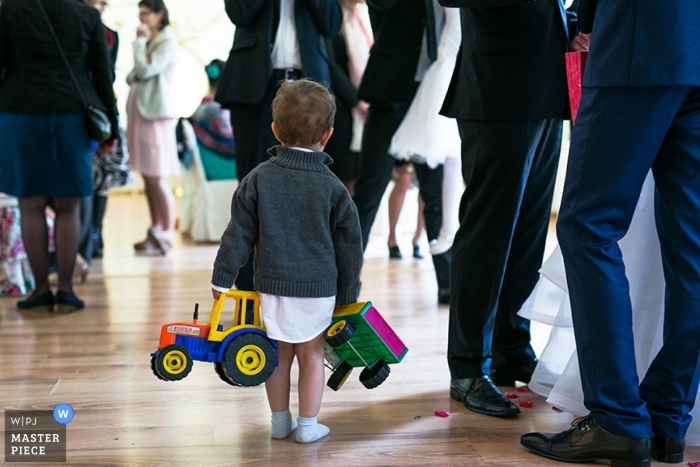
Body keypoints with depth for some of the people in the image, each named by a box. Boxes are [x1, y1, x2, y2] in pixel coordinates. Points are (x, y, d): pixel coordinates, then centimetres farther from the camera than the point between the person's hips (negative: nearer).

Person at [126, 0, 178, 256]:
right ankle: (155, 230, 15)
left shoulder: (167, 42, -5)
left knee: (158, 177, -9)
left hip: (156, 112, -8)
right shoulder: (147, 41, 18)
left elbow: (146, 69, -17)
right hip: (139, 110, 8)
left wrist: (140, 41, -6)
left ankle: (167, 234, -4)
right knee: (147, 177, 9)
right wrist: (133, 77, -1)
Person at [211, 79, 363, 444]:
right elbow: (349, 246, 1)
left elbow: (239, 234, -1)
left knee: (279, 355, 14)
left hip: (272, 285, 1)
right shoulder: (333, 188, -4)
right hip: (318, 287, -1)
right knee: (311, 356, 10)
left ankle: (280, 422, 26)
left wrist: (222, 277, 8)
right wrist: (347, 293, 12)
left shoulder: (258, 179, -3)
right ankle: (307, 426, 18)